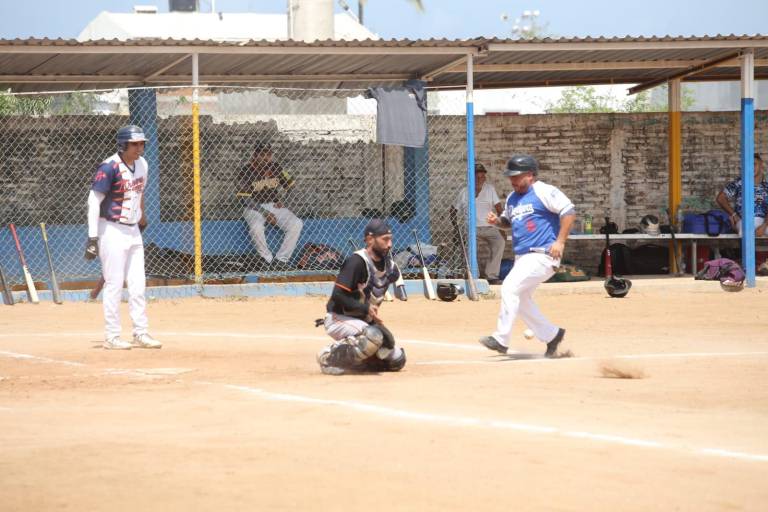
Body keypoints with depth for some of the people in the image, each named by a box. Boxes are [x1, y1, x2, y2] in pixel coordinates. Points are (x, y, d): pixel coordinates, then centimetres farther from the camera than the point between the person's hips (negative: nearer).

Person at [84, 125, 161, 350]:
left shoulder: (142, 164, 5)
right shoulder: (109, 168, -18)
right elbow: (94, 201, -18)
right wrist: (93, 237, -22)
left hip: (133, 231, 7)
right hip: (112, 231, -7)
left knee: (138, 284, 8)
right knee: (114, 284, -4)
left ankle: (141, 333, 15)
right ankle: (112, 337, 3)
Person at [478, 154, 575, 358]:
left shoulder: (544, 192, -11)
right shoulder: (512, 198, 14)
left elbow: (569, 211, -16)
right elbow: (509, 220, 29)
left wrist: (560, 241, -20)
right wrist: (497, 220, 5)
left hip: (543, 255, -10)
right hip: (522, 257, 10)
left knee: (510, 288, -20)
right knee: (521, 300, 13)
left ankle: (501, 339, -17)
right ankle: (552, 334, 28)